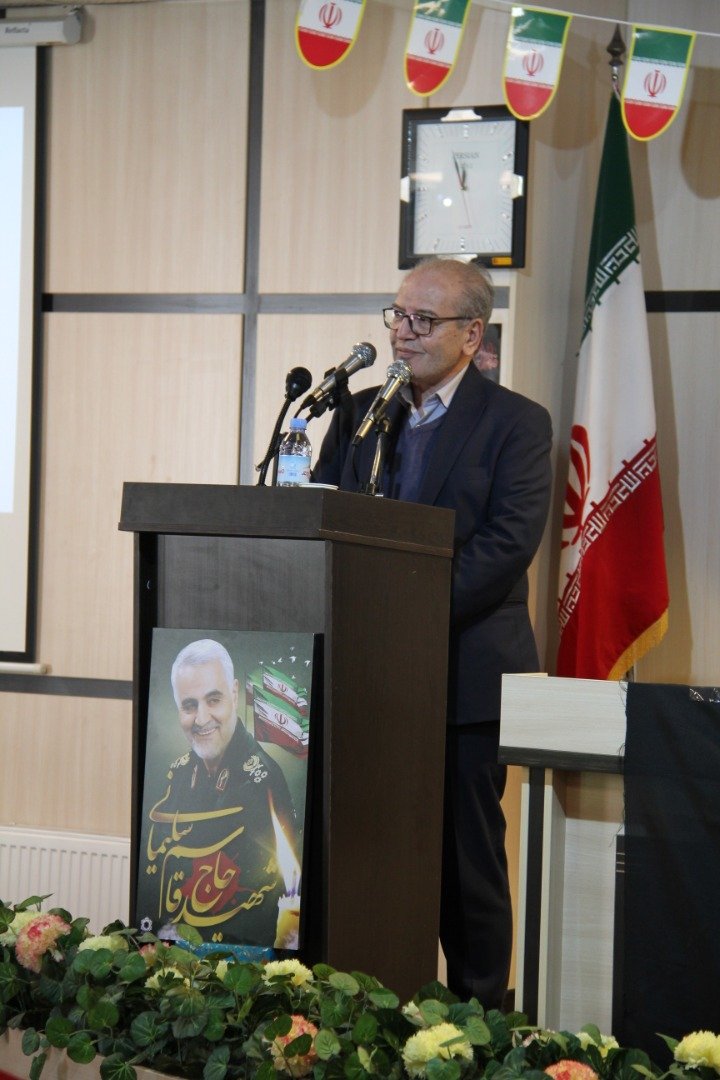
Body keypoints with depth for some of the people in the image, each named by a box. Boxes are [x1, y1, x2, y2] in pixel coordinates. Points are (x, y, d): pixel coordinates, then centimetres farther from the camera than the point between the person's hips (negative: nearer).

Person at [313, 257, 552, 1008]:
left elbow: (508, 544, -13)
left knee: (467, 854, 1)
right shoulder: (359, 413, 15)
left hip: (463, 672, -5)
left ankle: (477, 1012, 10)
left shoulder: (515, 424, -1)